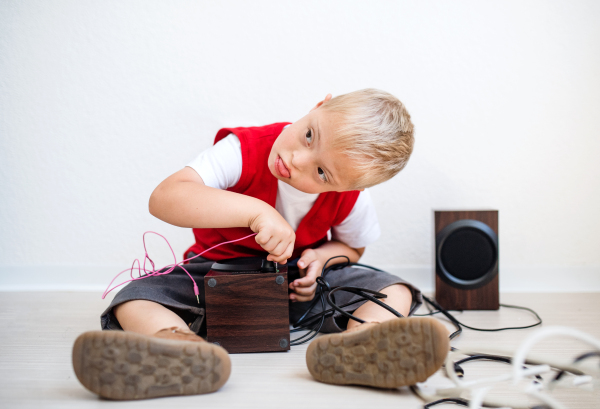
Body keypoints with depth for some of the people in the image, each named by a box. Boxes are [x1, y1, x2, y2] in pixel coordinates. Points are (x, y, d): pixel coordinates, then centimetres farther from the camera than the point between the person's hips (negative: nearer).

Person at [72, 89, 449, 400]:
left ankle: (357, 344, -57)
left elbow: (352, 246, 8)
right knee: (135, 299, -27)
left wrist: (322, 257, -17)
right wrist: (256, 211, -47)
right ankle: (182, 346, -60)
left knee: (392, 290, -22)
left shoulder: (351, 200, -16)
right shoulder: (244, 150, -26)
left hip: (300, 287, 1)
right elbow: (164, 199, -38)